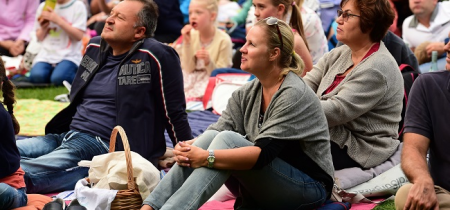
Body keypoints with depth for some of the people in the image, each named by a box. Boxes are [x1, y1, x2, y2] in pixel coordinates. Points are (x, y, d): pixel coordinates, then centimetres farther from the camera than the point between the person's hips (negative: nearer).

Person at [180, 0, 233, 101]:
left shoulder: (223, 40, -13)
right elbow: (189, 69, -2)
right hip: (192, 79, 5)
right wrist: (187, 42, -11)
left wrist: (208, 62, -29)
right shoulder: (192, 35, 0)